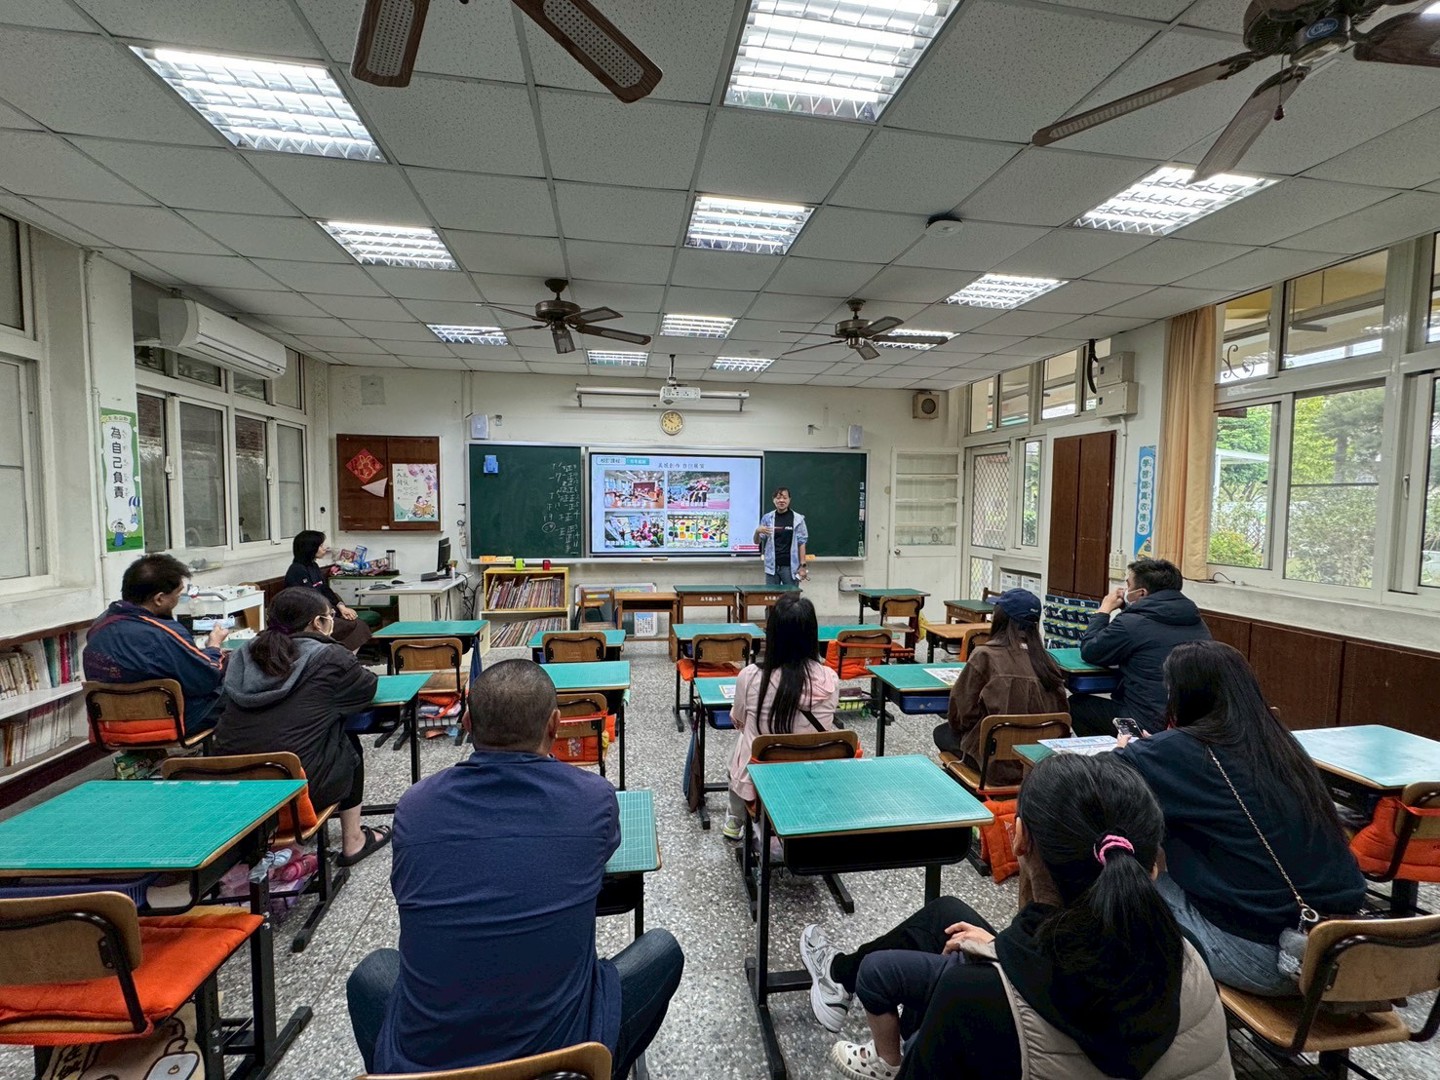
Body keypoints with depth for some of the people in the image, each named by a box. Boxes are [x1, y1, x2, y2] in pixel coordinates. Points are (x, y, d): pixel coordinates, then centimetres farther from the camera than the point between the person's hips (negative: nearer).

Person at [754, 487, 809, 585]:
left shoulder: (797, 519, -4)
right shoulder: (767, 518, 1)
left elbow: (801, 543, -1)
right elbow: (757, 541, 5)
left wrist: (802, 566, -5)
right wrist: (757, 531, -16)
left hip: (790, 567, -2)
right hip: (772, 566, 2)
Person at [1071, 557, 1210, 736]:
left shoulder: (1131, 623, -16)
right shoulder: (1196, 621, 8)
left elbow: (1088, 652, -3)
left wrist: (1104, 609, 7)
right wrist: (1128, 607, 17)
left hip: (1150, 726, -8)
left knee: (1076, 704, 12)